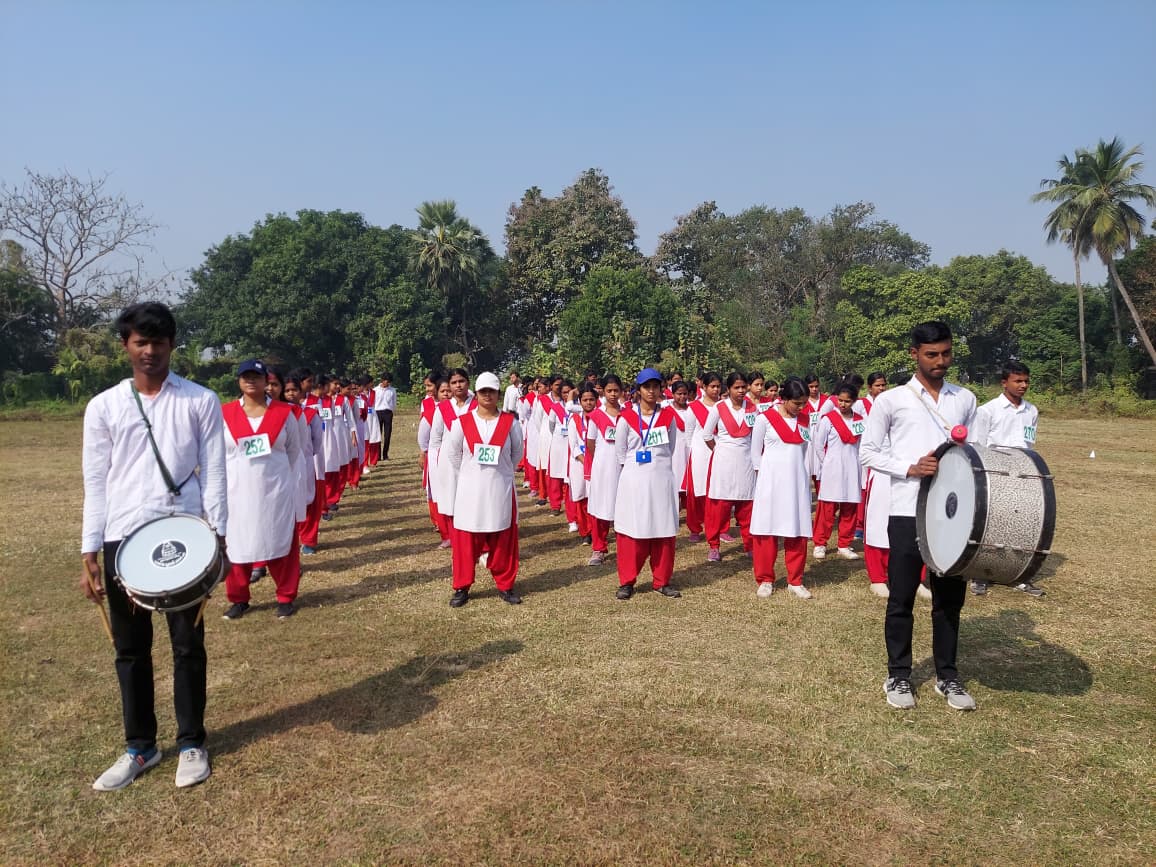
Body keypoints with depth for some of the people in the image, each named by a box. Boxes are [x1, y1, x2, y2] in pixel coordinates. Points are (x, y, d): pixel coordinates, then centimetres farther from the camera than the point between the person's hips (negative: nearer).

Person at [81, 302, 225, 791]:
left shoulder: (201, 402, 0)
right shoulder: (103, 407, 4)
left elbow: (214, 473, -1)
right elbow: (96, 483, 4)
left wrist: (218, 536, -9)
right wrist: (89, 552, 0)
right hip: (123, 539, 2)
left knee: (188, 644, 7)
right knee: (130, 648, 11)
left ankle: (191, 743, 22)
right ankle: (140, 746, 26)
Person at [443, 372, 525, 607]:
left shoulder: (509, 422, -2)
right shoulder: (462, 422, -3)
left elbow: (517, 453, 10)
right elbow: (451, 453, 6)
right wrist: (467, 476, 8)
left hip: (500, 490, 0)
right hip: (470, 490, 0)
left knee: (503, 541, 7)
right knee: (465, 540, 5)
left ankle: (505, 586, 21)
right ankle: (462, 587, 17)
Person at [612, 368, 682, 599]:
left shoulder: (669, 416, 5)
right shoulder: (627, 417, -2)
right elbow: (619, 452, 5)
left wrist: (658, 464, 11)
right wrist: (637, 466, 8)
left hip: (662, 480, 2)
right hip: (634, 481, -2)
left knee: (664, 532, 5)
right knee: (631, 532, 1)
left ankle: (661, 581, 17)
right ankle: (627, 582, 11)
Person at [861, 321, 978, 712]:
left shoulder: (965, 400, 11)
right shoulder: (891, 400, -1)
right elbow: (868, 452, -1)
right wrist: (911, 468, -15)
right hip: (907, 511, -3)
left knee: (950, 597, 11)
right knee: (902, 597, 5)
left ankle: (948, 676, 25)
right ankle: (898, 676, 19)